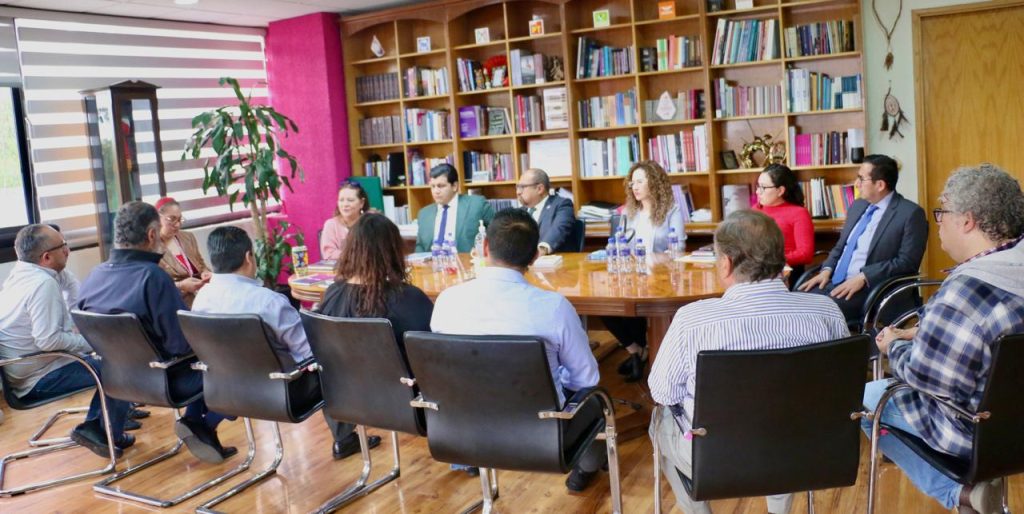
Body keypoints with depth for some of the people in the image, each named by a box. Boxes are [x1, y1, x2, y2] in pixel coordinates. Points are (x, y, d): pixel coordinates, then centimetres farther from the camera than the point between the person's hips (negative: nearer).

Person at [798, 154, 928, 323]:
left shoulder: (910, 213, -6)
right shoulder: (858, 206, 17)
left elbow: (907, 262, -13)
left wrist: (863, 277, -20)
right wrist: (827, 270, 1)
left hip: (867, 289, -7)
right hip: (834, 282, 7)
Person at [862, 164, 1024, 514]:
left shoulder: (968, 287, -31)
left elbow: (926, 375, -26)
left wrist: (895, 346, -8)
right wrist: (922, 334, 6)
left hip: (978, 429, -8)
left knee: (864, 398, 11)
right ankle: (972, 483, 20)